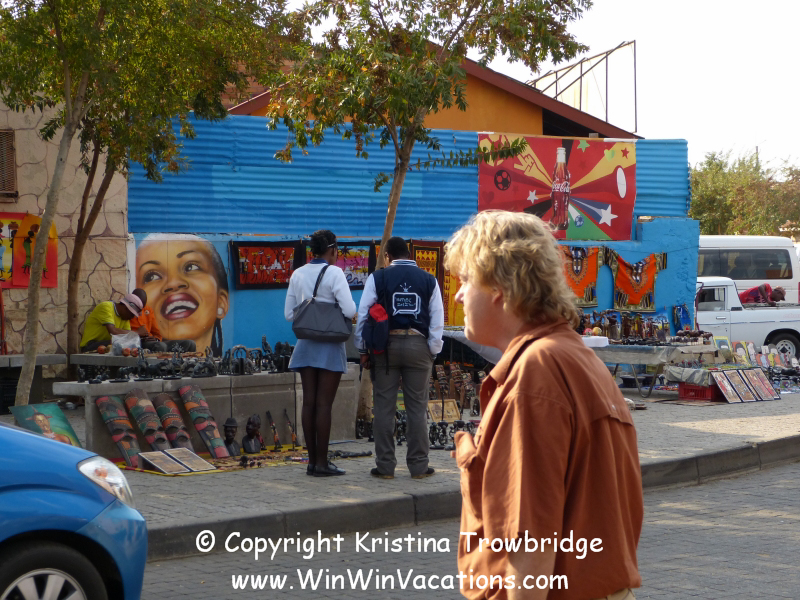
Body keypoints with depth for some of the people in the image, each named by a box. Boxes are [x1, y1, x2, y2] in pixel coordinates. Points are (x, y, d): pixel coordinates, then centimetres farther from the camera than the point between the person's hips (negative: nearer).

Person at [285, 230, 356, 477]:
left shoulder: (298, 274, 7)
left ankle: (312, 460, 11)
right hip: (330, 345, -5)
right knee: (324, 404, -4)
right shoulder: (334, 273, -10)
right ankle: (322, 462, -2)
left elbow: (289, 313, 10)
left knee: (309, 402, 7)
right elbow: (349, 310, -16)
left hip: (305, 344, 5)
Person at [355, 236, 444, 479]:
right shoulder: (428, 280, 7)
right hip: (418, 345, 1)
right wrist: (433, 351, 9)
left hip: (386, 345, -1)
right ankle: (418, 466, 7)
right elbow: (437, 320, 4)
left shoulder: (377, 279, 2)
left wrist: (364, 350, 6)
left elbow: (363, 315, 1)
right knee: (417, 408, 5)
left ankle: (385, 466, 5)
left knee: (384, 407, 4)